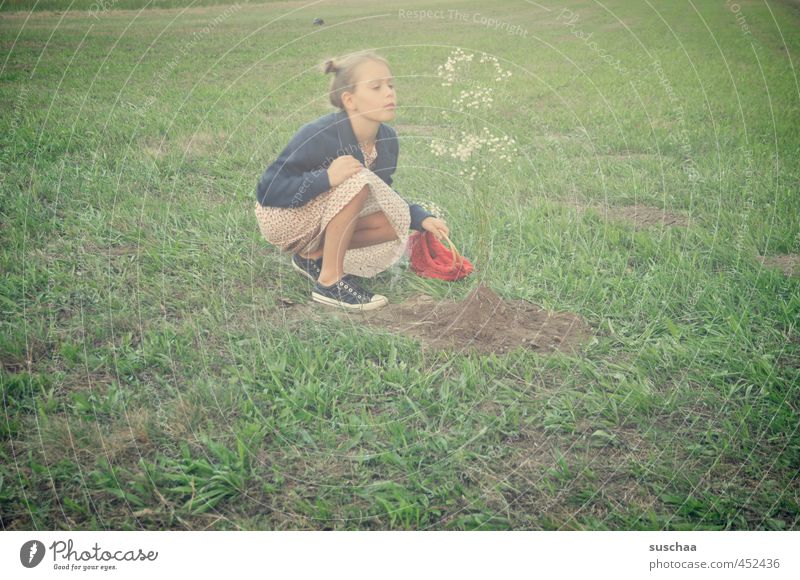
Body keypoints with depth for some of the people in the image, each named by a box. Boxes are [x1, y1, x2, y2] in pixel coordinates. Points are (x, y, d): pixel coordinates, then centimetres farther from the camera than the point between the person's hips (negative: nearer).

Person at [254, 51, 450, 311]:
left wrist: (422, 218, -10)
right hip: (282, 216, -7)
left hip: (322, 219, 7)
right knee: (358, 181, -30)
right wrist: (326, 178, -41)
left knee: (397, 223, -12)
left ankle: (313, 256, 3)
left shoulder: (387, 139, -8)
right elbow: (267, 190, -28)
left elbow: (381, 195, 7)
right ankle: (329, 281, -22)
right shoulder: (318, 136, -29)